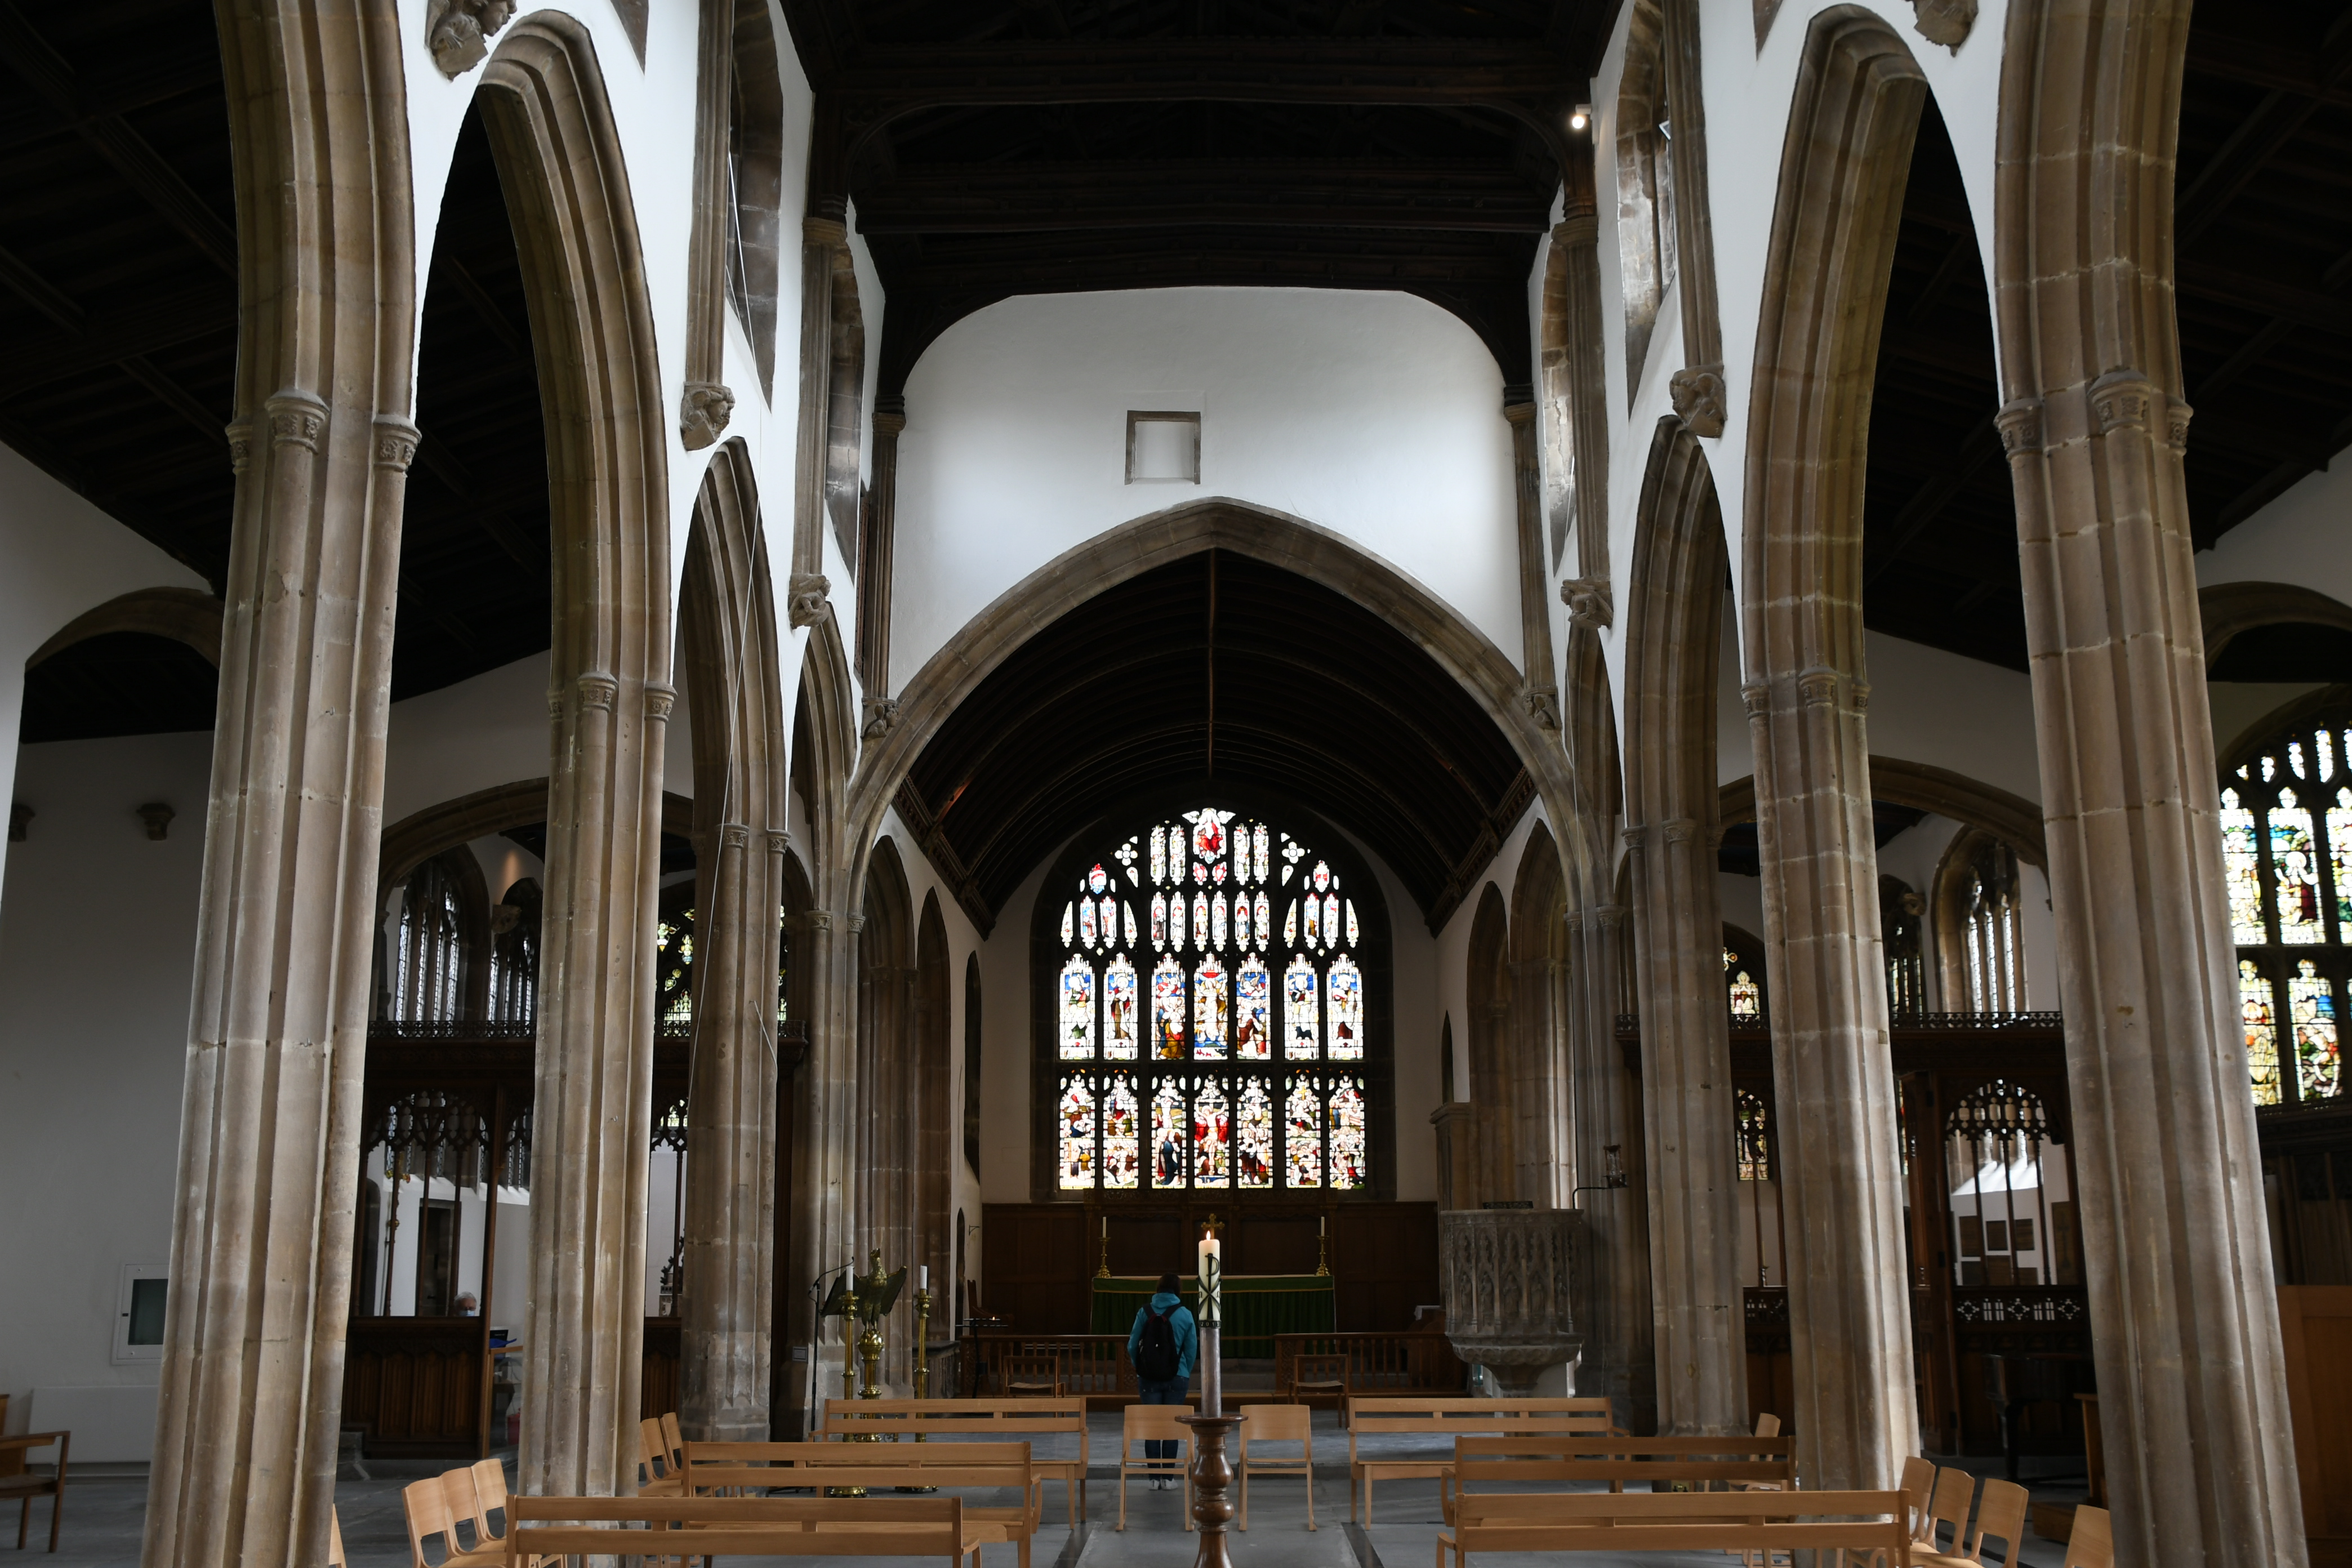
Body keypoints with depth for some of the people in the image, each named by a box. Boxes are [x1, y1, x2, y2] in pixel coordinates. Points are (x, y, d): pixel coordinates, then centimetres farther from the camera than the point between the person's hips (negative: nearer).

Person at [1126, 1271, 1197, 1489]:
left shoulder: (1145, 1313, -2)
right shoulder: (1185, 1315, -3)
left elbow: (1132, 1345, 1)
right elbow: (1192, 1348, 2)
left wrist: (1138, 1369, 17)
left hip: (1149, 1378, 0)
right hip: (1177, 1377, 0)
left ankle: (1154, 1478, 6)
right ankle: (1168, 1478, 7)